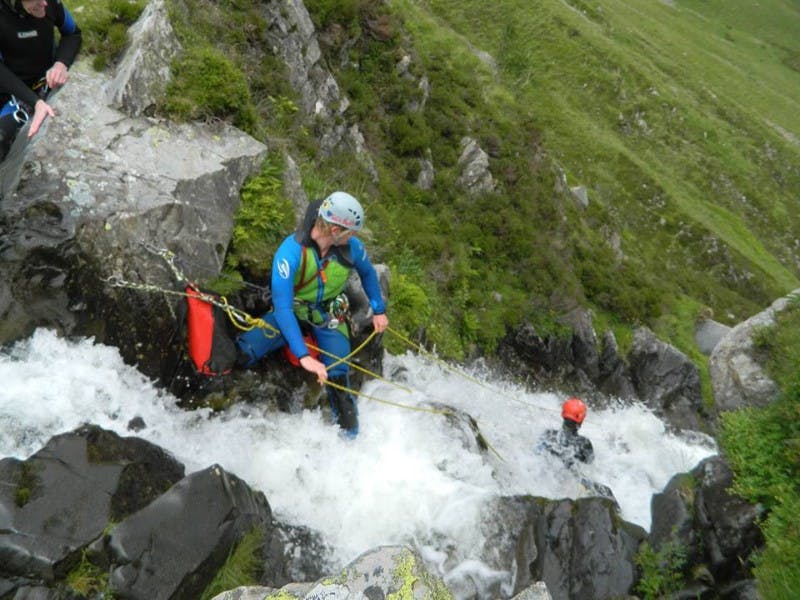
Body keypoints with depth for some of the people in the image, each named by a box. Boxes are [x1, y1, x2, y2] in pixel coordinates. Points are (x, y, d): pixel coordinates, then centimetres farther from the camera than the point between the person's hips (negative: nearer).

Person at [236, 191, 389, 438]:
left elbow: (367, 273, 6)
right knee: (243, 352, -23)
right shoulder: (291, 251, -31)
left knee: (337, 379, -14)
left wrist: (379, 310, 12)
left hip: (329, 317, 2)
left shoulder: (351, 246, -18)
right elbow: (282, 306, -36)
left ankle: (350, 435, 4)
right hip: (291, 312, -2)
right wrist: (303, 355, -43)